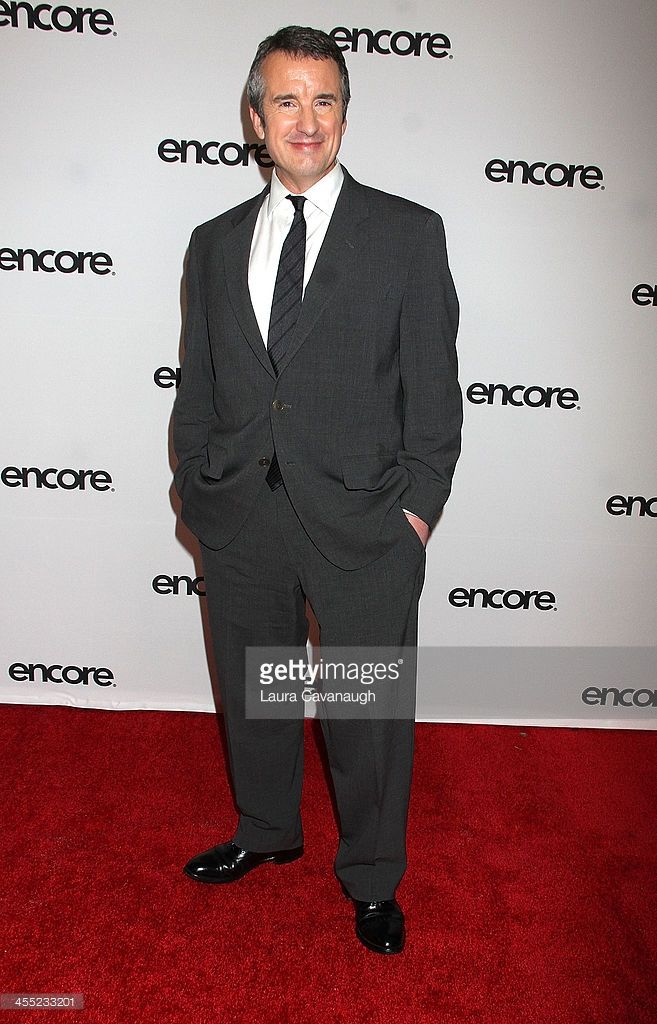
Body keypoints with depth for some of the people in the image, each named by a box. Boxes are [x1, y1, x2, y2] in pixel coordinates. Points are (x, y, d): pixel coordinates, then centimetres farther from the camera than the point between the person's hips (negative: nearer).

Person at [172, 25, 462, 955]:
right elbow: (198, 385, 11)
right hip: (240, 521, 4)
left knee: (371, 714, 9)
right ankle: (267, 833, 47)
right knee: (251, 697, 20)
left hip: (364, 526, -3)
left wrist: (417, 506, -9)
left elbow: (433, 386, -3)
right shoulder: (215, 243, 10)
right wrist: (193, 491, 7)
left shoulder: (408, 234, 0)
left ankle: (371, 879, 35)